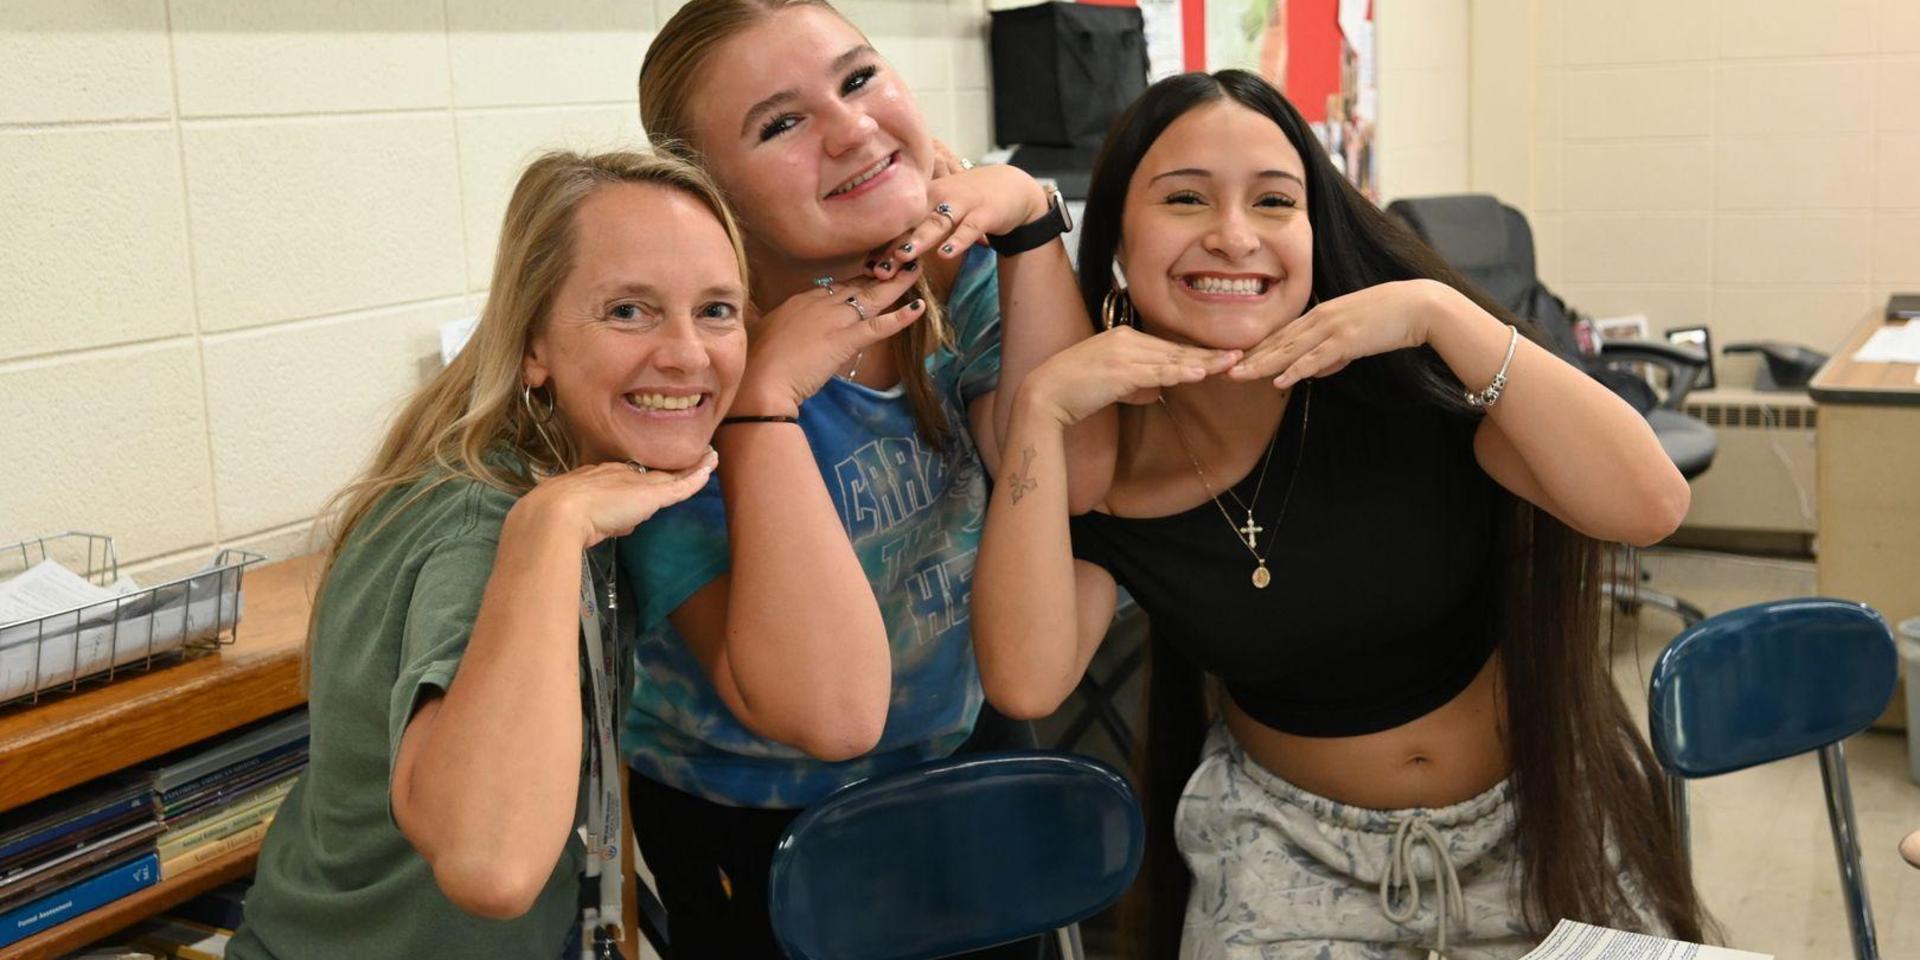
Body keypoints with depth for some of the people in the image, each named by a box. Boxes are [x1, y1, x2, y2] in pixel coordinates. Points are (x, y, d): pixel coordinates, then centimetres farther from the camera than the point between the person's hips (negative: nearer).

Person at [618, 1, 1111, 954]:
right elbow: (832, 712, -35)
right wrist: (766, 395, -37)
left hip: (959, 759, 5)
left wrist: (1030, 218, -29)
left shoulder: (957, 273, -10)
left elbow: (1071, 474, -24)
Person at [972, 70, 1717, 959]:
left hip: (1533, 812, 0)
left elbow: (1649, 504, -29)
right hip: (1291, 842, 1)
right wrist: (1041, 408, -31)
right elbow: (1027, 681, -27)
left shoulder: (1396, 375, -21)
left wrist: (1442, 312, -35)